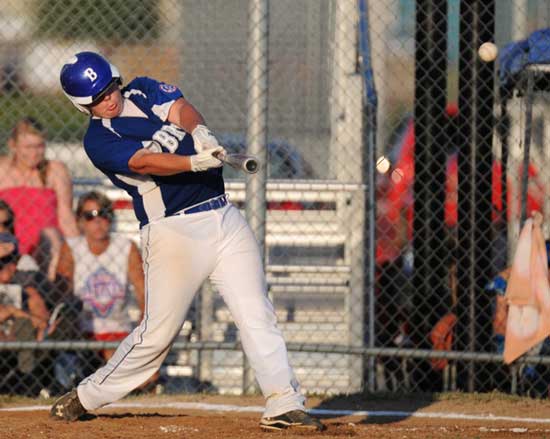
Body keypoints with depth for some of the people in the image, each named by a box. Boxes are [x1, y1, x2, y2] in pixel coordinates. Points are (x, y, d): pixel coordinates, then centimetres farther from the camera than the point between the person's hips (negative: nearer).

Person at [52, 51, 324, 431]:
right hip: (174, 232, -5)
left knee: (257, 313, -6)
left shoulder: (144, 91, 11)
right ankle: (87, 396, 14)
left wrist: (198, 131, -28)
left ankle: (284, 404, -10)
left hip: (225, 218, 5)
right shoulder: (99, 141, -5)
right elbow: (144, 162, -21)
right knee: (159, 331, -2)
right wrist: (195, 162, -36)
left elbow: (180, 108, -6)